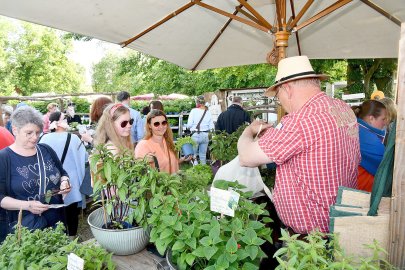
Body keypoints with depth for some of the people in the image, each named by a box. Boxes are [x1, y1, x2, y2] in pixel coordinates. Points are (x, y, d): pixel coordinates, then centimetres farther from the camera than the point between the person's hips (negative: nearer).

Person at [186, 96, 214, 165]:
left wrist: (192, 128, 10)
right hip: (205, 135, 3)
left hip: (195, 135, -3)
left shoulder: (194, 111, -8)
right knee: (203, 154, 14)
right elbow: (211, 127, -1)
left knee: (193, 154, 8)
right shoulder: (208, 112, 0)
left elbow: (189, 125, -11)